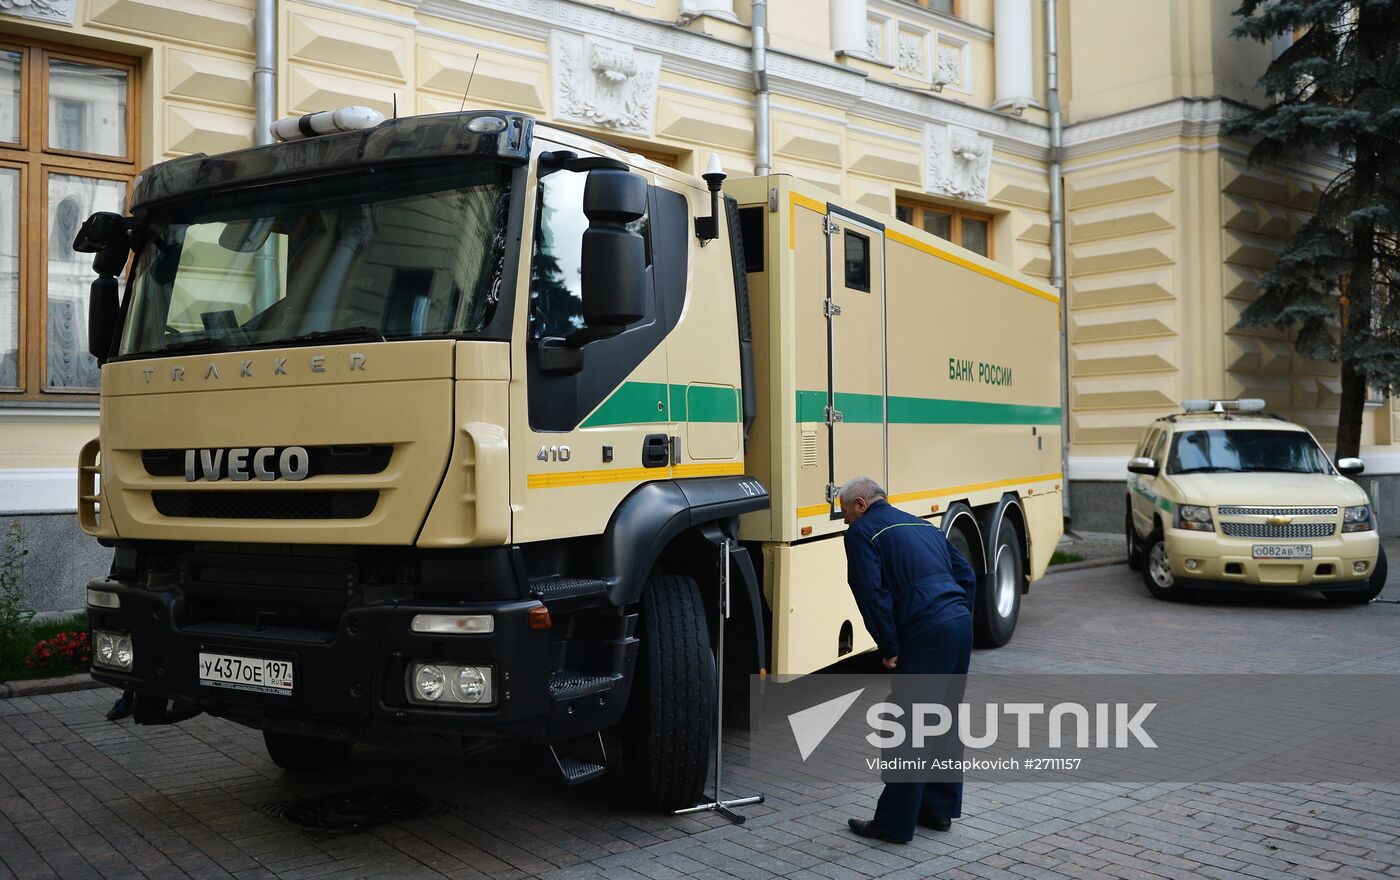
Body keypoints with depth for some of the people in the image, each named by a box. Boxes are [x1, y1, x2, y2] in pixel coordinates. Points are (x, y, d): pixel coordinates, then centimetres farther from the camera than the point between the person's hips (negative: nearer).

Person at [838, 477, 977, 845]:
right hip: (961, 623, 8)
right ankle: (939, 809, 30)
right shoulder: (923, 525, 23)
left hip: (925, 634, -8)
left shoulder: (862, 533, 0)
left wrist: (889, 649, -3)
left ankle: (895, 823, 7)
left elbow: (872, 594, -11)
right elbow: (967, 576, 21)